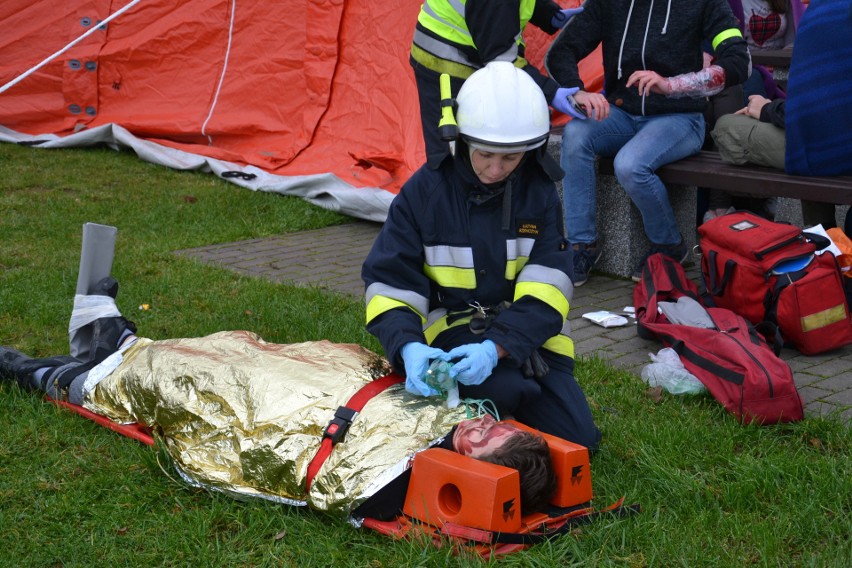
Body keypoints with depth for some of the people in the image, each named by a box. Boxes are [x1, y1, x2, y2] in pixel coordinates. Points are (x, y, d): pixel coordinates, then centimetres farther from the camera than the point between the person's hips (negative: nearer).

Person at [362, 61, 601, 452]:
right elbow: (389, 282, -7)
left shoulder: (539, 191, -4)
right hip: (453, 327, -2)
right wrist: (408, 346, -28)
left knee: (578, 439, -8)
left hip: (525, 330, 3)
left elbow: (546, 288, -12)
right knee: (506, 389, -33)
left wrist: (496, 346, -29)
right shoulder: (426, 189, -7)